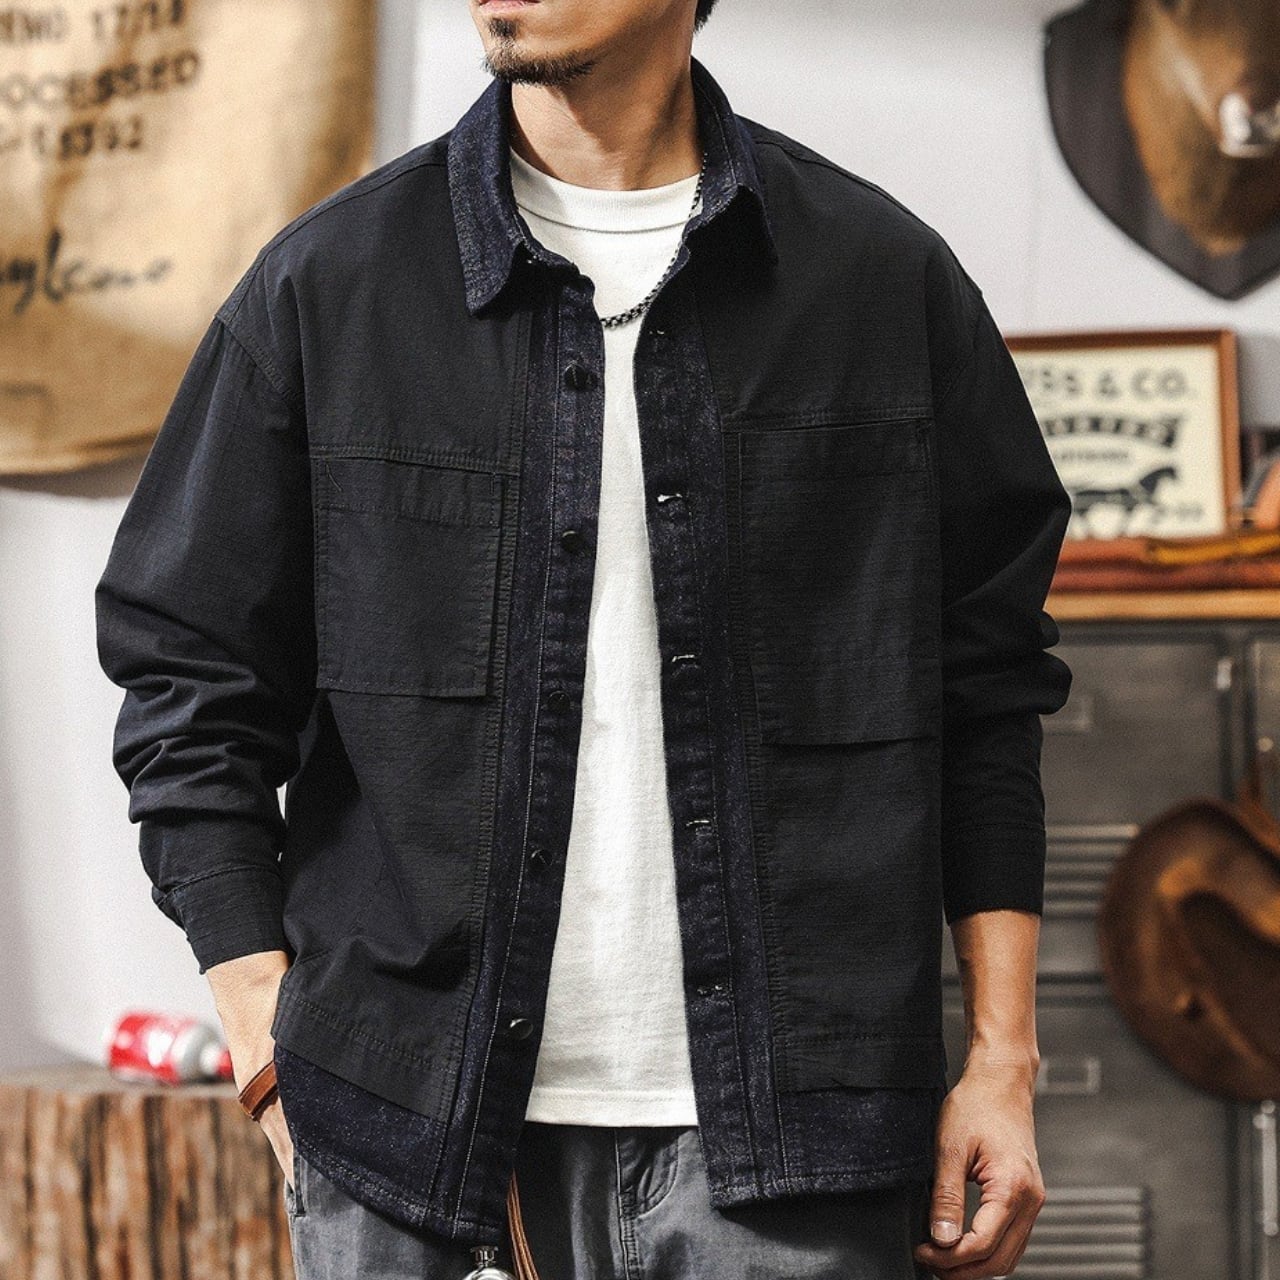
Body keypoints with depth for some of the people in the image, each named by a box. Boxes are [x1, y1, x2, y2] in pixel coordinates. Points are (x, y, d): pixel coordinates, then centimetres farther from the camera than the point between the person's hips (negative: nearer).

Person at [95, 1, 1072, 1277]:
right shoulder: (321, 285, 3)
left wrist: (1002, 1059, 6)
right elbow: (192, 695, 4)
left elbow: (987, 684, 9)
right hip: (413, 1116, 0)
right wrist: (278, 1060, -4)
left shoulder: (887, 277, 5)